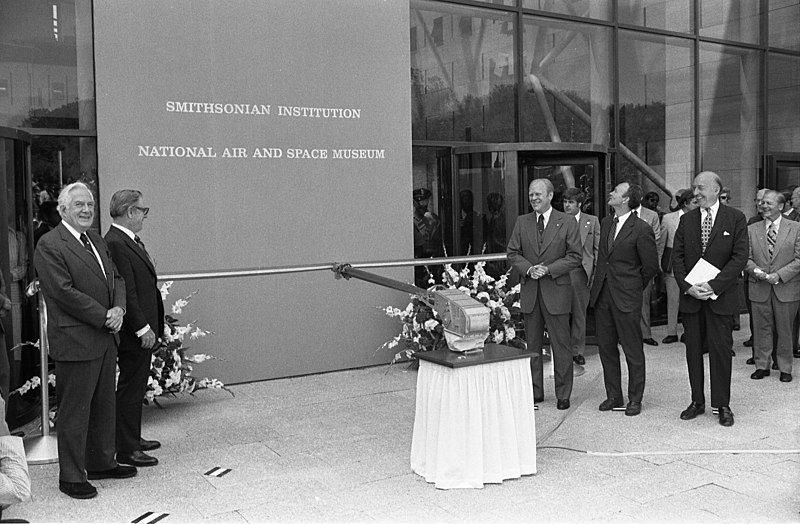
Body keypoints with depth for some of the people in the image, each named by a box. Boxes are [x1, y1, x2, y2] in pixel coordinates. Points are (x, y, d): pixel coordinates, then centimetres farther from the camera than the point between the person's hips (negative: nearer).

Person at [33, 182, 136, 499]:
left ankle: (101, 463, 31)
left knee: (104, 405, 17)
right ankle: (71, 476, 16)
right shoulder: (49, 245, -12)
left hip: (105, 338, 8)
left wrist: (119, 309, -6)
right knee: (74, 411, 2)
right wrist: (105, 317, -16)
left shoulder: (97, 241, 15)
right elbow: (64, 292, -18)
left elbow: (116, 278, 14)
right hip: (75, 342, -8)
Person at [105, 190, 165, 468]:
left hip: (143, 329, 10)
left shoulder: (129, 240, 12)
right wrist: (143, 329, -21)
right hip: (134, 332, -10)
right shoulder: (115, 243, -20)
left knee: (136, 387, 19)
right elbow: (126, 292, -23)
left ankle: (133, 438, 32)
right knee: (130, 389, 0)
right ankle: (126, 450, 11)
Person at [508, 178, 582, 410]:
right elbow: (513, 253, 8)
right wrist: (528, 269, -11)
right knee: (532, 345, 10)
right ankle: (535, 393, 21)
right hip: (529, 291, 3)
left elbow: (575, 257, -4)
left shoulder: (567, 222, -1)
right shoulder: (522, 222, 9)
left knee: (561, 345, 3)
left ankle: (563, 395, 14)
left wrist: (548, 269, -16)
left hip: (557, 290, -3)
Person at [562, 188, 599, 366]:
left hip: (581, 271, 0)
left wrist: (596, 272, 0)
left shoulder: (592, 221, 7)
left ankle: (577, 351, 16)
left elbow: (597, 249, 7)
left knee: (579, 313, 7)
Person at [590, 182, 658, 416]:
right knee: (606, 347, 11)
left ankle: (635, 399, 15)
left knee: (633, 350, 3)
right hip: (601, 294, 7)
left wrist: (634, 288, 3)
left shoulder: (642, 229, -11)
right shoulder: (605, 223, 11)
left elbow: (651, 266, -5)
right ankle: (613, 395, 23)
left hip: (626, 299, -7)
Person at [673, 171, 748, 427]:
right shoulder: (686, 220, 8)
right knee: (693, 350, 8)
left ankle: (722, 405, 14)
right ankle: (697, 401, 20)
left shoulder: (735, 218, -1)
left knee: (721, 350, 1)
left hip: (720, 297, -3)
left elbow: (740, 257, -8)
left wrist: (713, 285, -15)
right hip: (690, 297, 3)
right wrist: (688, 287, -9)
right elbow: (677, 257, 5)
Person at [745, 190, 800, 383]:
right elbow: (746, 258, 4)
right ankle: (762, 365, 19)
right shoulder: (751, 229, 6)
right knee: (761, 329, 8)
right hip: (759, 288, 2)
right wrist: (756, 271, -16)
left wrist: (779, 275, -17)